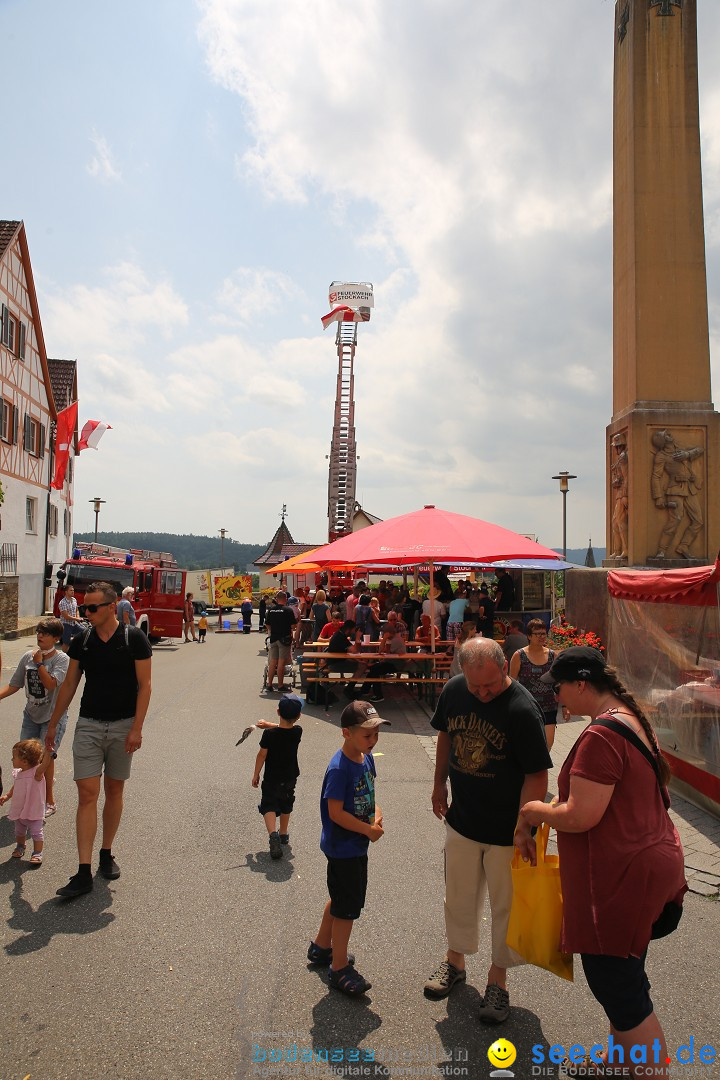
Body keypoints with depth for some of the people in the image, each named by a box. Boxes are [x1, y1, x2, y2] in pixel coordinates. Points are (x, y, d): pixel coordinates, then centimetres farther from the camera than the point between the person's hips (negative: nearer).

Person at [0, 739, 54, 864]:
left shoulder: (36, 772, -24)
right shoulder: (17, 773, 0)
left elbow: (44, 764, -45)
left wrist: (48, 750, -59)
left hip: (34, 813, -8)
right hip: (19, 811, 8)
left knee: (37, 833, 1)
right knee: (19, 832, 27)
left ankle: (37, 853, 15)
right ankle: (20, 847, 50)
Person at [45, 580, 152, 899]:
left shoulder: (134, 638, -8)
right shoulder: (81, 641, 2)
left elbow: (144, 685, -8)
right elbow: (69, 685, 11)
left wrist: (136, 729, -13)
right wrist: (52, 725, 13)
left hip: (123, 726, -2)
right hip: (88, 725, 2)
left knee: (114, 791, 11)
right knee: (87, 794, -3)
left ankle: (106, 854, 29)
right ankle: (83, 873, 0)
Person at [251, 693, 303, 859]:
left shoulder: (269, 734, -23)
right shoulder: (298, 731, -13)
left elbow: (262, 755, -14)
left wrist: (256, 774, -1)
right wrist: (268, 724, 16)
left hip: (272, 778, -4)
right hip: (290, 777, 4)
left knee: (269, 806, 3)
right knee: (286, 805, 22)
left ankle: (273, 834, -20)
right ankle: (284, 833, 37)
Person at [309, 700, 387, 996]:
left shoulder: (366, 758, 0)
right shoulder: (339, 768, -27)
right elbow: (336, 812, -26)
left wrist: (376, 813, -7)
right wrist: (369, 830, -19)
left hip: (357, 846, 9)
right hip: (342, 848, -9)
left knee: (341, 899, 24)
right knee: (347, 907, 4)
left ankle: (321, 945, 44)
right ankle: (340, 968, 21)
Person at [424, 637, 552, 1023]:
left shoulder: (522, 710, -25)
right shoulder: (454, 690, -9)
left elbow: (537, 775, -21)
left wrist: (523, 827, -25)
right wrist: (440, 783, 14)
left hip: (506, 830, -4)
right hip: (461, 820, 5)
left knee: (505, 906, 13)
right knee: (458, 897, 21)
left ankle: (497, 978, 33)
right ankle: (455, 960, 43)